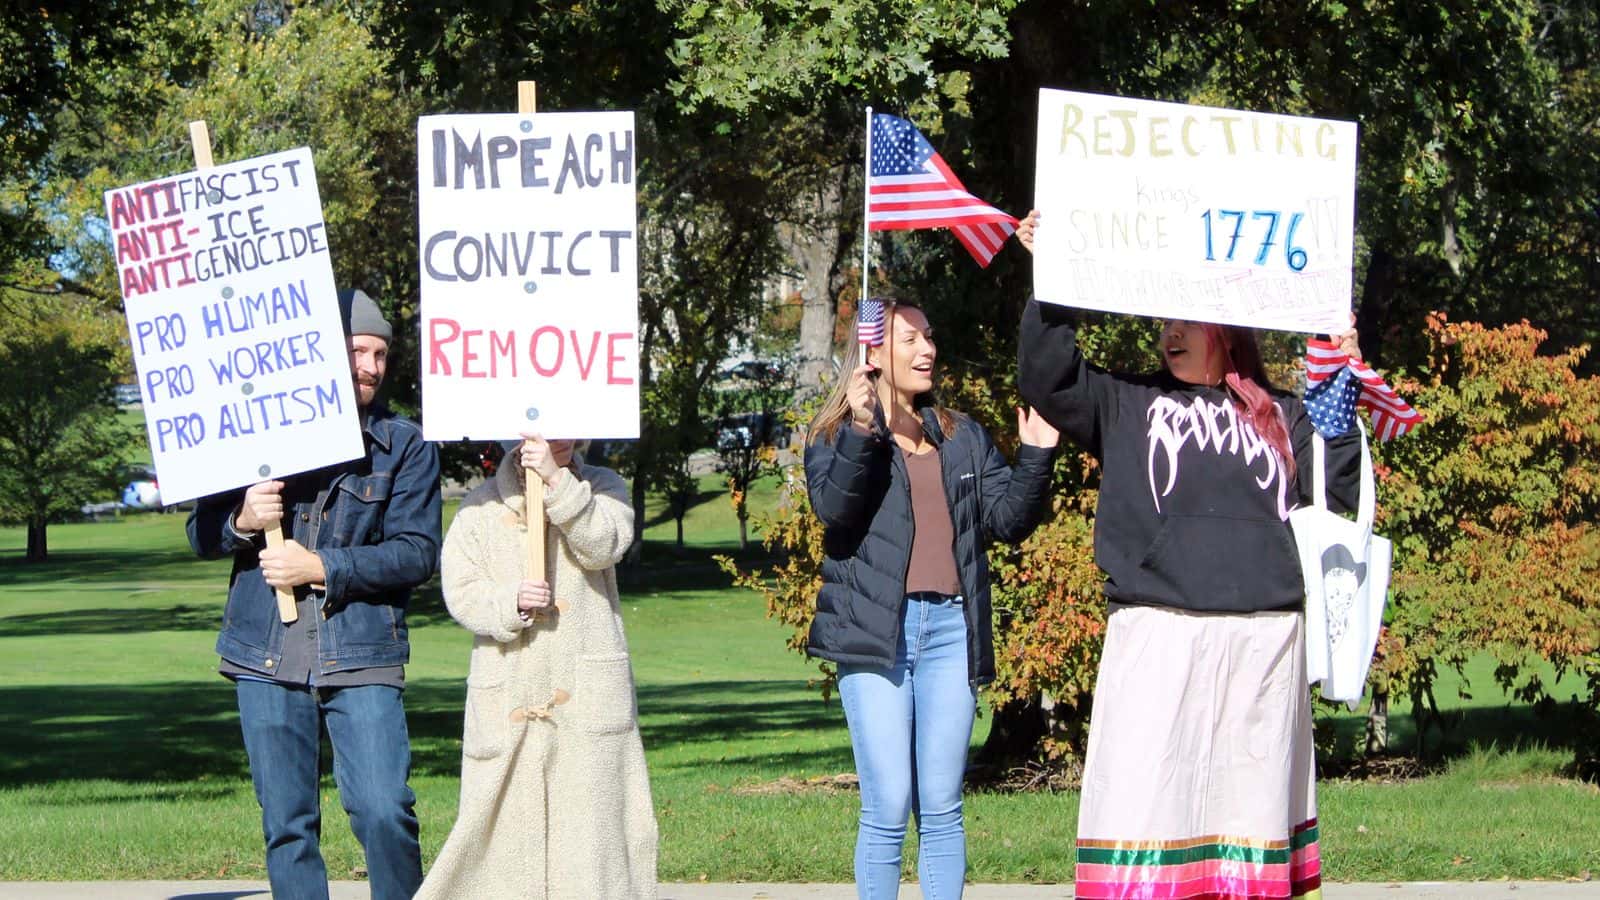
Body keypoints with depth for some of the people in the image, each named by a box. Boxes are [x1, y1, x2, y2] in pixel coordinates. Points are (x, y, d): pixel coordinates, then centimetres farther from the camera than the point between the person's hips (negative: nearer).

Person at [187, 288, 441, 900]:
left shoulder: (405, 447, 3)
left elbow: (416, 553, -6)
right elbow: (200, 534, 11)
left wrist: (322, 568, -15)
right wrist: (243, 521, -12)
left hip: (360, 659, -2)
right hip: (268, 659, 2)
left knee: (384, 811, -13)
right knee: (287, 825, 5)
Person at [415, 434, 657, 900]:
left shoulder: (601, 486, 11)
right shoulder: (482, 504, 8)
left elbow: (603, 547, -9)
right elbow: (460, 592, 2)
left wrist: (556, 482, -16)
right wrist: (510, 601, -17)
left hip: (586, 694, 0)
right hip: (508, 697, 0)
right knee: (498, 819, -2)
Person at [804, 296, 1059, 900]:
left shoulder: (960, 437, 18)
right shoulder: (838, 435, 6)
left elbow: (1007, 518, 11)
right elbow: (833, 507, -13)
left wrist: (1036, 458, -4)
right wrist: (862, 431, -24)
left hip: (950, 628, 4)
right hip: (876, 632, -4)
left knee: (942, 809, 3)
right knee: (888, 808, -8)